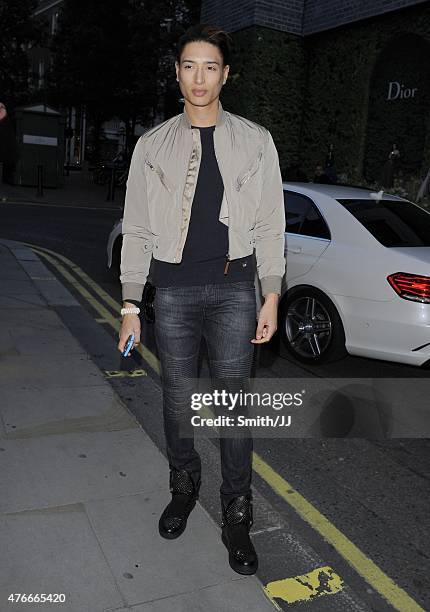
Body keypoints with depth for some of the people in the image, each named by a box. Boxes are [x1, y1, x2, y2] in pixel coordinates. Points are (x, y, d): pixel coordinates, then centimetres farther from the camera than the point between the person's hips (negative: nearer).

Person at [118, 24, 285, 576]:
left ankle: (236, 518, 16)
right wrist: (130, 306, 0)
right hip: (172, 287, 1)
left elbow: (270, 225, 5)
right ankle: (184, 489, 33)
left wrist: (271, 297, -2)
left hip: (233, 287, -1)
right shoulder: (152, 145, 6)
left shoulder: (254, 141, 5)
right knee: (177, 398, 10)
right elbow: (136, 229, 5)